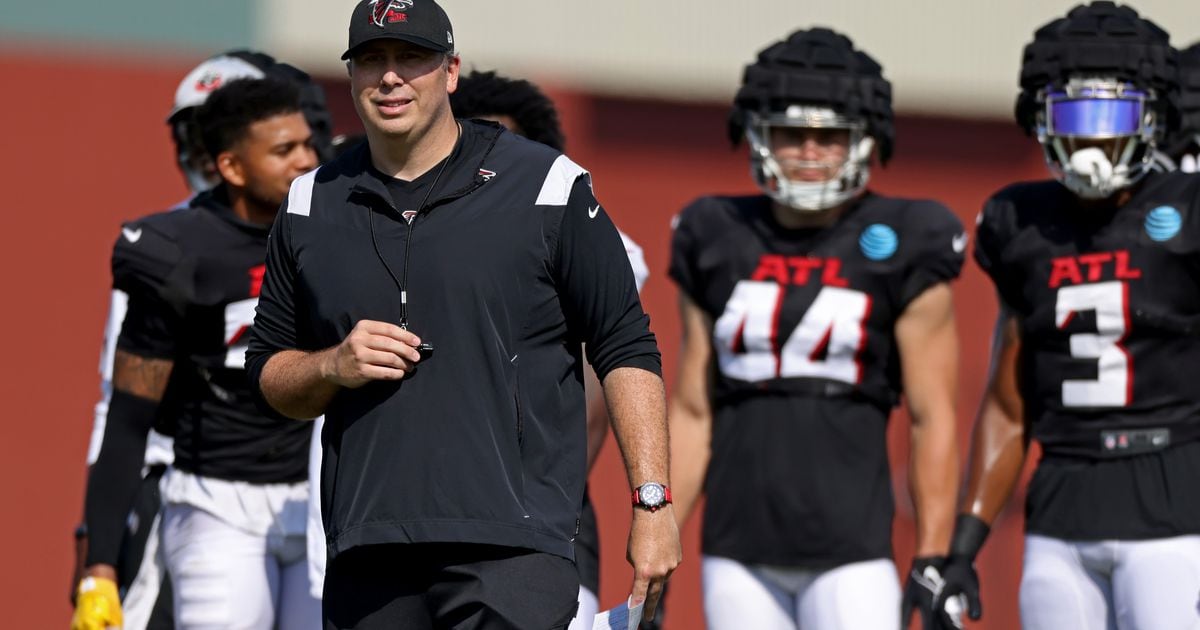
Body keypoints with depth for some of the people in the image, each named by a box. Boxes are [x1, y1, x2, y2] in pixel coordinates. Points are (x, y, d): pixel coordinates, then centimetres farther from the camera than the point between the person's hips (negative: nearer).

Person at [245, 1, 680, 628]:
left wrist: (652, 502, -5)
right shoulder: (311, 206, 14)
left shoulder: (548, 188, 3)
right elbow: (268, 373, 20)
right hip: (364, 556, 4)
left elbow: (625, 351, 2)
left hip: (512, 552, -4)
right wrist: (333, 366, -3)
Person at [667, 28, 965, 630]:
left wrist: (934, 563, -9)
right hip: (739, 552, 4)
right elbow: (692, 412, 12)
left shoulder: (900, 251, -3)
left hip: (851, 551, -4)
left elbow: (931, 417, -4)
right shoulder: (719, 245, 8)